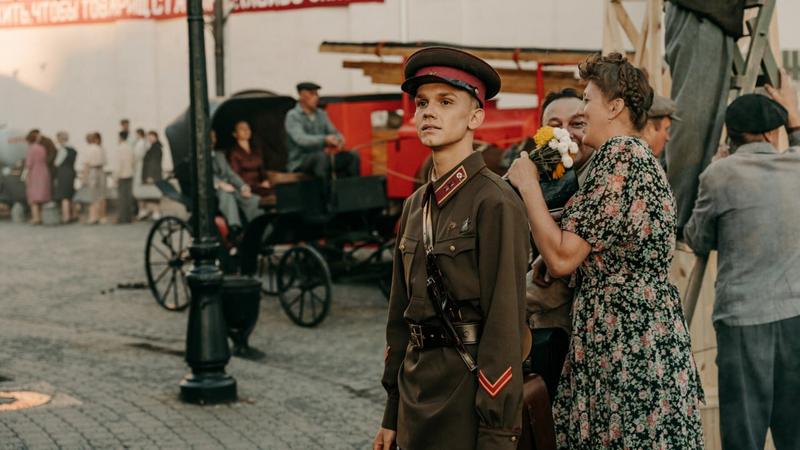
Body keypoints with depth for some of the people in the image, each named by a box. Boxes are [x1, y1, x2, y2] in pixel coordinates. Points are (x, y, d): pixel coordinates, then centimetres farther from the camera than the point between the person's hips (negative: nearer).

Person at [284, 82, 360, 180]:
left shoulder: (321, 114, 15)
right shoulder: (292, 116, -6)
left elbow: (334, 132, 10)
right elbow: (300, 139, -22)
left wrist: (339, 140, -17)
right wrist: (325, 140, -38)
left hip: (322, 158, 6)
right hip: (300, 161, -6)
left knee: (353, 156, -13)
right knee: (322, 157, -37)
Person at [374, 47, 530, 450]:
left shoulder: (495, 202, -12)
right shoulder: (417, 205, 11)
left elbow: (505, 323, -16)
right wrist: (392, 415, 14)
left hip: (468, 394, -7)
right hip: (417, 396, 7)